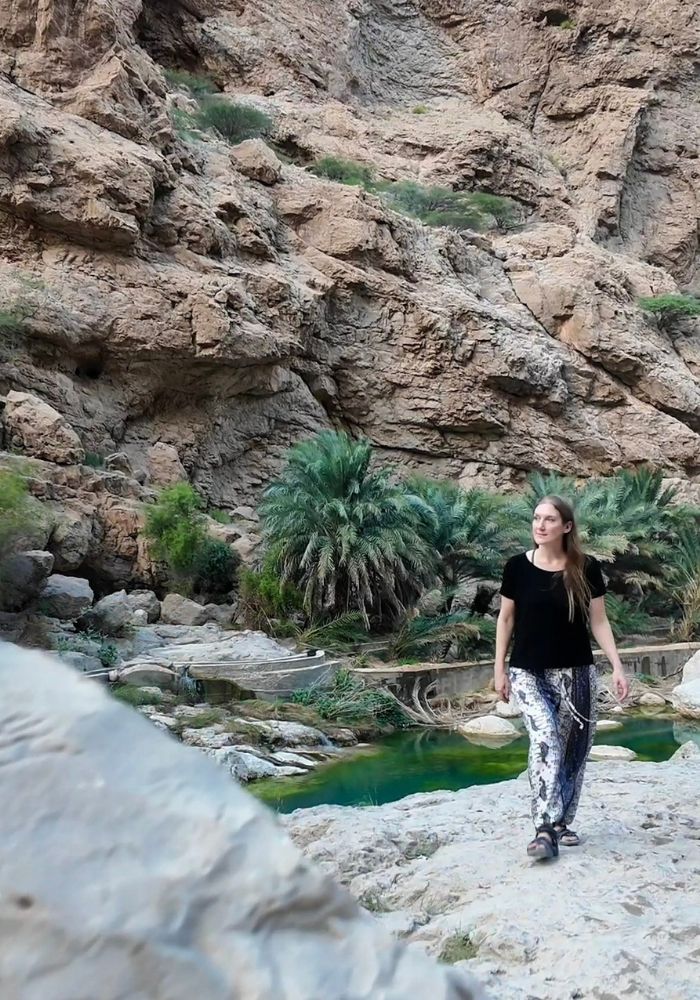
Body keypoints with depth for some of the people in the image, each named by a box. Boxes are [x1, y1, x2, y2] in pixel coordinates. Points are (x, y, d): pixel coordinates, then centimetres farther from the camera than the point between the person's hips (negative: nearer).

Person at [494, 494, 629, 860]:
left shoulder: (586, 569, -4)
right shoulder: (518, 567, -4)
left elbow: (598, 621, 2)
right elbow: (506, 618, 4)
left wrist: (617, 667, -5)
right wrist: (499, 668, 3)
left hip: (575, 672, 2)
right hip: (527, 671, -1)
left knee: (573, 748, 7)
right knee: (544, 738, -21)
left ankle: (561, 822, 24)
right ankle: (545, 829, -20)